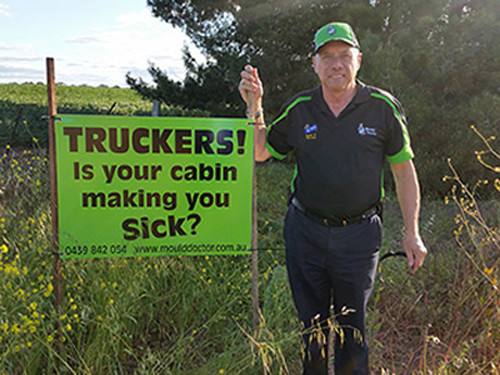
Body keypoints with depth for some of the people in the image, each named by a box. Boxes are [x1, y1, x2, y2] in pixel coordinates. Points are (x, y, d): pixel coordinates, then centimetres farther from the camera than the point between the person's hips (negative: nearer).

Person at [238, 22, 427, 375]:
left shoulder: (383, 107, -5)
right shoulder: (298, 109, 0)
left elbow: (404, 171, 1)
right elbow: (260, 152, 8)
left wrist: (412, 233, -2)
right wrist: (254, 106, -6)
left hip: (359, 234, -1)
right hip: (305, 230, 2)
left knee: (352, 327, 12)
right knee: (311, 325, 16)